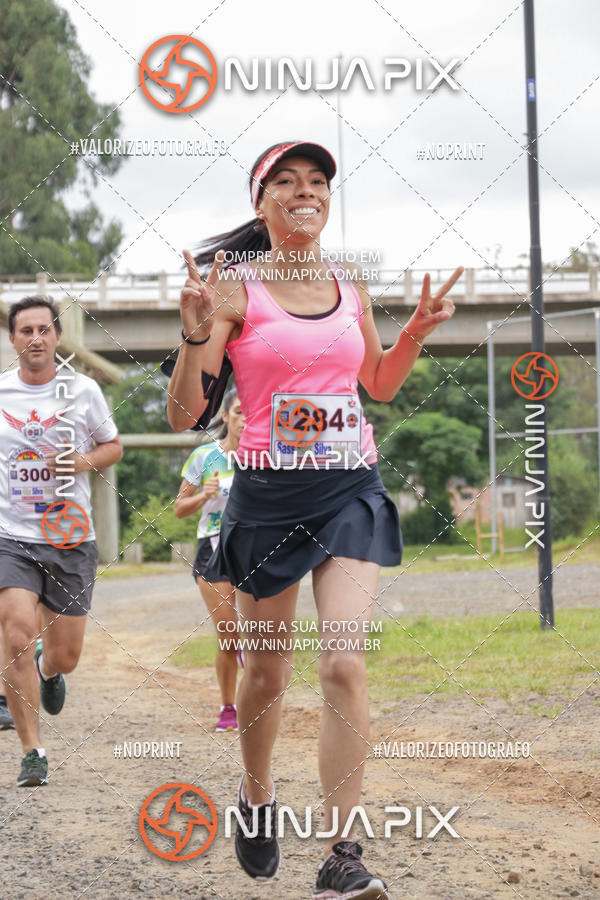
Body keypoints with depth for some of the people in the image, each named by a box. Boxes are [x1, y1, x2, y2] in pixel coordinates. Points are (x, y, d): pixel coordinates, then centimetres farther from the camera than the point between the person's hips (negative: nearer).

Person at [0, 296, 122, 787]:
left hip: (72, 539, 1)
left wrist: (85, 460, -8)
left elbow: (113, 447, 11)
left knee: (64, 656, 5)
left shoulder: (83, 391, 0)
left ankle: (48, 671, 45)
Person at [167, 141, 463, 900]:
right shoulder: (234, 289, -5)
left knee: (345, 666, -13)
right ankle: (257, 799, 40)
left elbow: (381, 385, 24)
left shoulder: (350, 288, 8)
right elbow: (183, 416, -8)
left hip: (352, 489, 2)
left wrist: (417, 331, 7)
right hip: (267, 493, -2)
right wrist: (197, 333, -23)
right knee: (267, 669, 11)